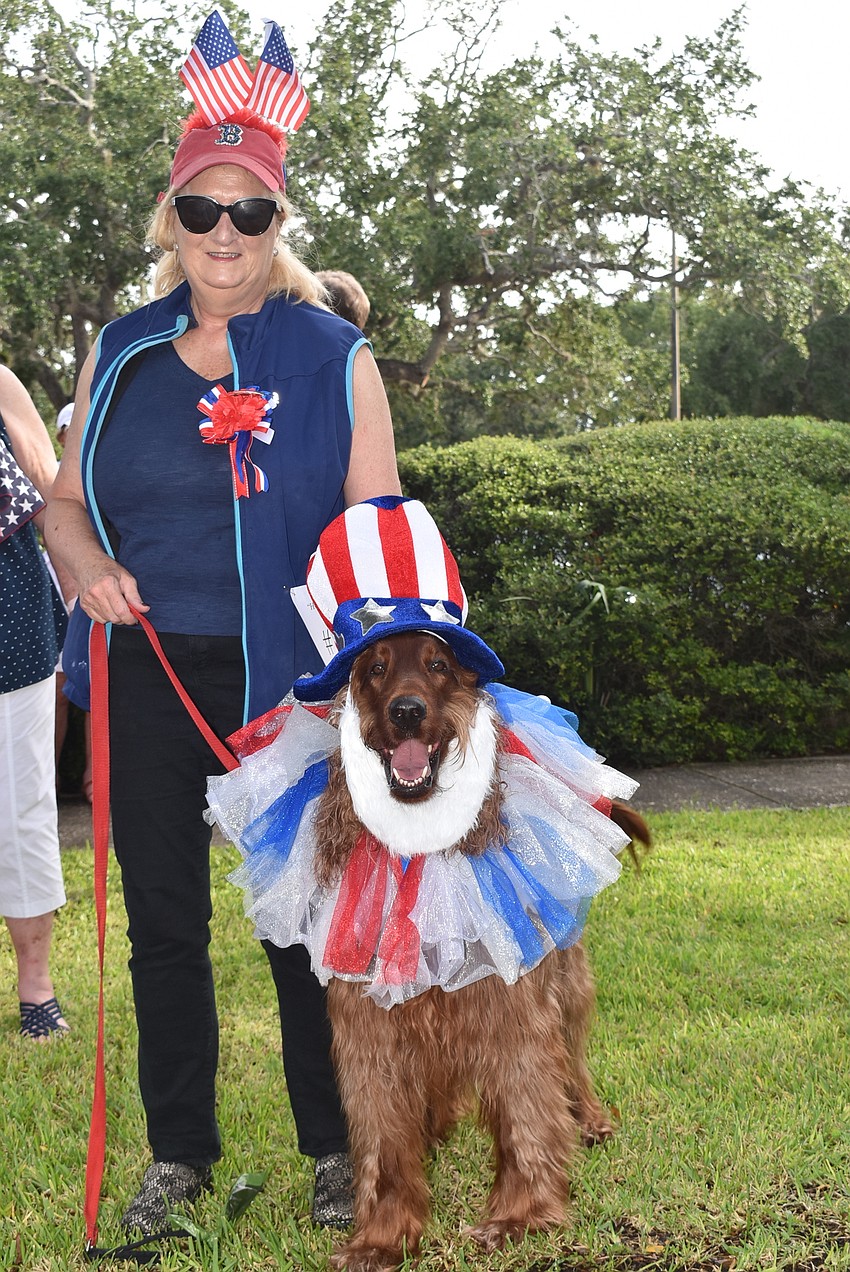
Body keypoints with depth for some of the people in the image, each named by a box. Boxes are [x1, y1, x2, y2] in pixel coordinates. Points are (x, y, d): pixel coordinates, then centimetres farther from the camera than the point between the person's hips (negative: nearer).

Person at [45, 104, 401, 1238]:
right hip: (147, 675, 3)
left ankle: (337, 1147, 22)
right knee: (163, 918, 10)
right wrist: (90, 565, -6)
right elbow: (65, 500, 16)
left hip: (285, 678, -3)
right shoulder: (120, 354, 8)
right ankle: (179, 1151, 26)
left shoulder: (334, 357, 0)